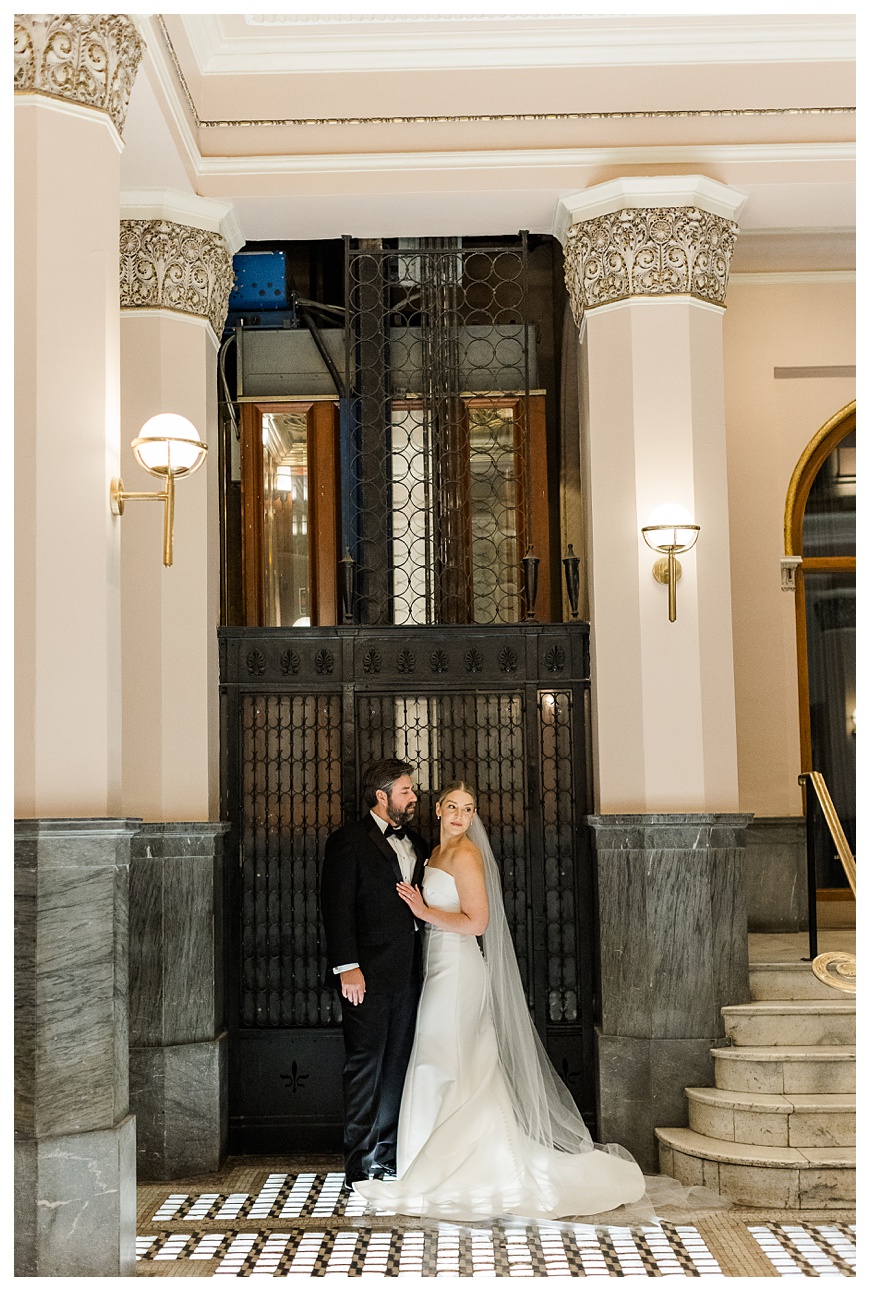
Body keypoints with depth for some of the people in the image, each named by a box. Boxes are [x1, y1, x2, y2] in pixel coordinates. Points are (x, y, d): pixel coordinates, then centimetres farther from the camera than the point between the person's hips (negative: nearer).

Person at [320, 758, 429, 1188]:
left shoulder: (416, 844, 16)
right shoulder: (348, 842, -5)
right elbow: (337, 907, -10)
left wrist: (423, 965, 11)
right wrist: (347, 967, -17)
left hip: (407, 974, 7)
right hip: (367, 974, -6)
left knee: (396, 1067, 10)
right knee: (365, 1066, -3)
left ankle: (387, 1157, 19)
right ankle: (359, 1164, 3)